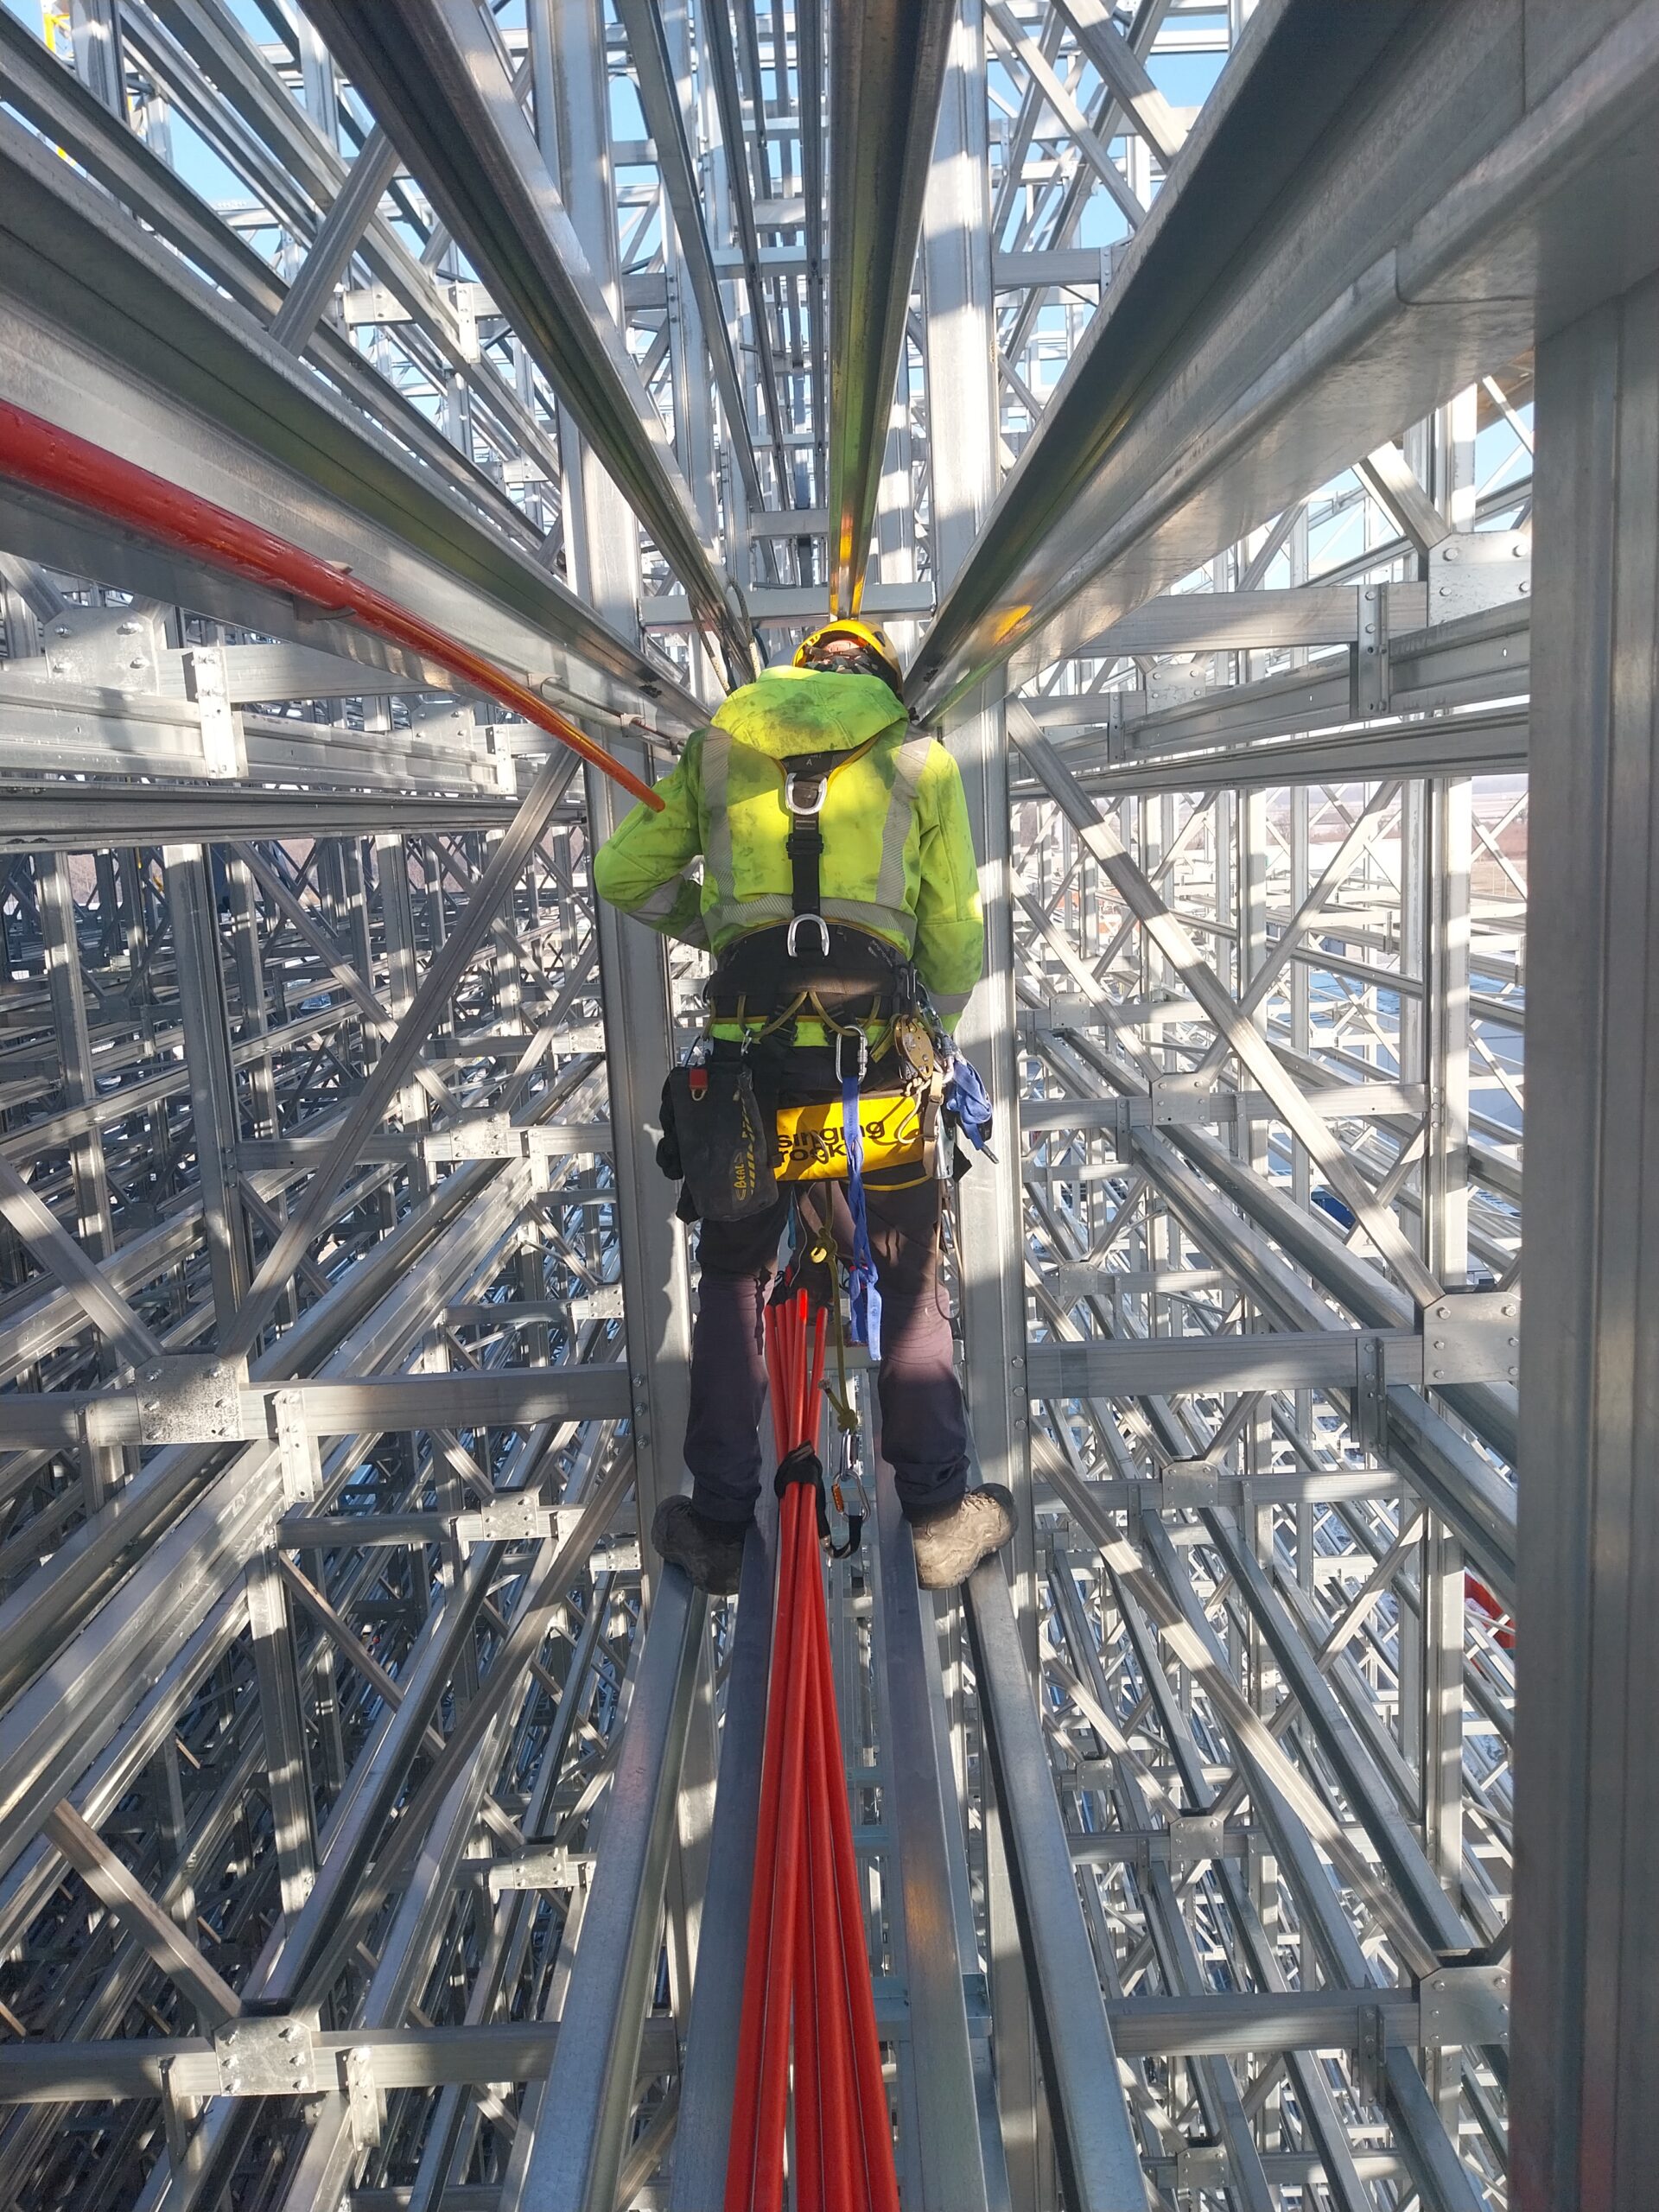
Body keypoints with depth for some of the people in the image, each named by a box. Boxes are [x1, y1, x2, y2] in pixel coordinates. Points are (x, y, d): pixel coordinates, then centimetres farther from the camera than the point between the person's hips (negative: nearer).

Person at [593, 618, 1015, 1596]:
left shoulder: (720, 745, 15)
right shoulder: (920, 760, 12)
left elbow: (623, 874, 15)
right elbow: (957, 942, 11)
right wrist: (935, 1026, 28)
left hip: (746, 1048, 1)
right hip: (874, 1056, -1)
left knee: (733, 1282, 15)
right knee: (911, 1286, 14)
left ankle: (719, 1530, 21)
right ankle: (941, 1516, 20)